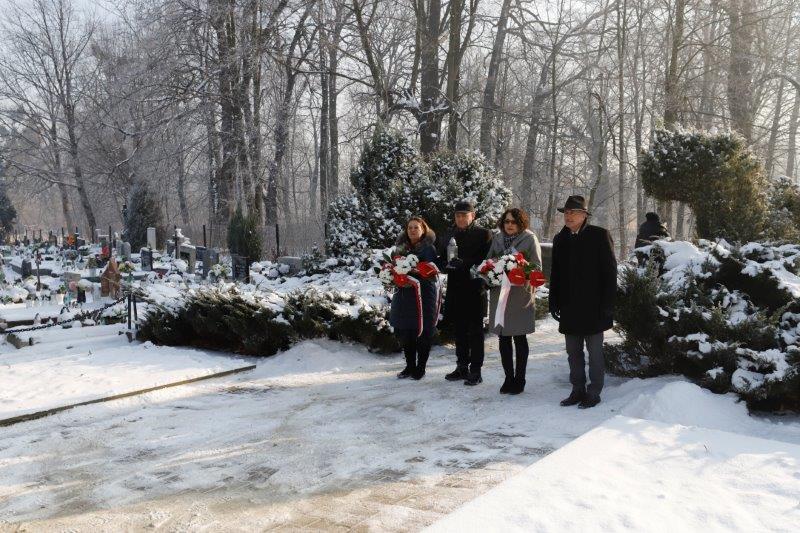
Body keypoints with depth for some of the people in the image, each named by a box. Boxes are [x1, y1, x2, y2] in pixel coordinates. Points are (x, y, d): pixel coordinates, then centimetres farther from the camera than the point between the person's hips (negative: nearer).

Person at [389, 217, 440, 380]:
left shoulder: (429, 248, -4)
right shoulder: (402, 247, 11)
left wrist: (414, 273, -22)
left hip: (424, 295, -5)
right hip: (404, 295, 5)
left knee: (422, 333, 1)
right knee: (404, 333, 7)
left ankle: (421, 367, 14)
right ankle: (410, 366, 21)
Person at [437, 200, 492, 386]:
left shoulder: (483, 234, -3)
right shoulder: (449, 234, 12)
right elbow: (441, 258, 14)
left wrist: (464, 263, -22)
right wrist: (447, 263, -9)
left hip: (475, 289, -5)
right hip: (455, 290, 5)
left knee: (475, 331, 2)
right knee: (459, 331, 13)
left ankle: (475, 371, 8)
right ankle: (462, 367, 24)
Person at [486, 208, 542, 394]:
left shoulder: (530, 239, -2)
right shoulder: (497, 238, 10)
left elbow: (537, 266, -3)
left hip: (520, 295, -4)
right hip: (499, 294, 4)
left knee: (519, 338, 5)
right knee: (504, 338, 8)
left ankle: (519, 380, 15)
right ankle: (508, 378, 20)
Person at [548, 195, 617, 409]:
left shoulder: (599, 235, -6)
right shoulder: (560, 239, 9)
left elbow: (610, 271, -7)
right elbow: (555, 274, 12)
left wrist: (607, 304, -12)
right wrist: (554, 302, 6)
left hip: (592, 306, -5)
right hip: (569, 307, 5)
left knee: (594, 351, 4)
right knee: (573, 351, 12)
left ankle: (594, 393, 13)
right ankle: (578, 390, 23)